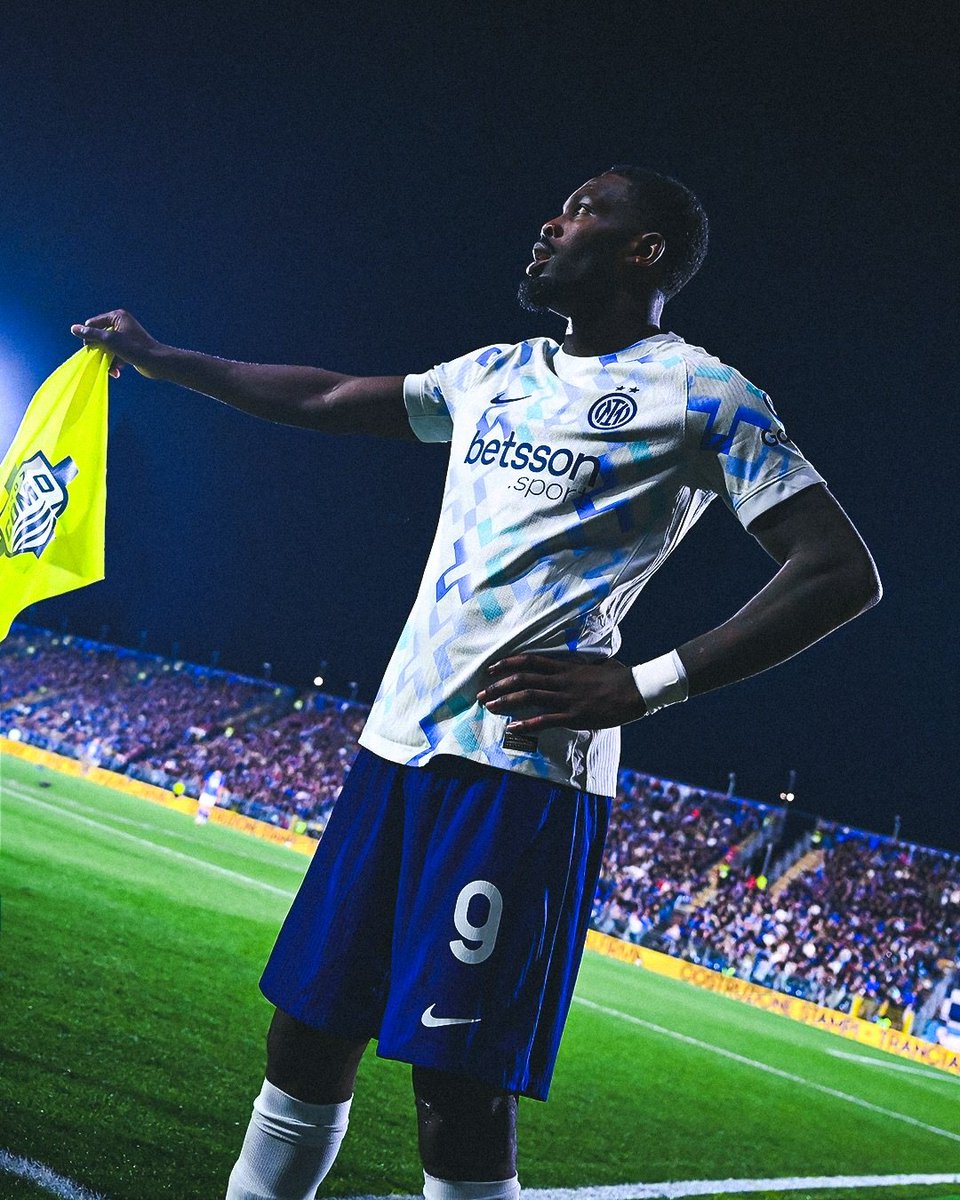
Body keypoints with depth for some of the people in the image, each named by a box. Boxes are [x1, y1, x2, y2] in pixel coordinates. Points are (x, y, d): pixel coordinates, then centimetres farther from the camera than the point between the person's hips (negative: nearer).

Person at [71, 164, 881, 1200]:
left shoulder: (698, 394, -1)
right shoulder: (495, 376, 21)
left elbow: (842, 572, -8)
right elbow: (326, 399, 32)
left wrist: (645, 685, -16)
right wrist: (159, 358, 35)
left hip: (523, 762, -7)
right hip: (398, 742, 7)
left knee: (461, 1097, -10)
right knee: (307, 1039, 10)